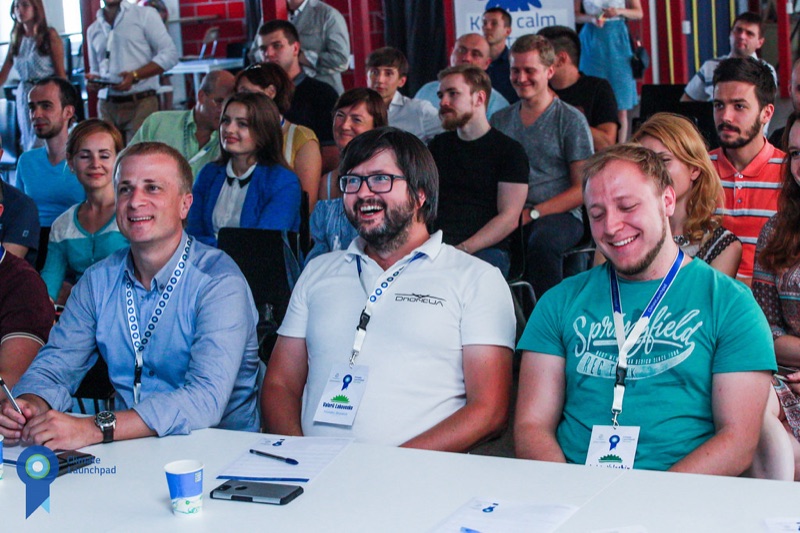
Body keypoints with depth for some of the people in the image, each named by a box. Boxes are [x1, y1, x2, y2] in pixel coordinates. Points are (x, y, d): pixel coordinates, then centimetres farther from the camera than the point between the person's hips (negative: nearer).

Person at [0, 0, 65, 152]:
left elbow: (60, 72, -6)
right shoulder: (16, 38, 11)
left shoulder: (49, 35, -3)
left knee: (38, 146, -11)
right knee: (27, 143, 8)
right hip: (24, 96, 6)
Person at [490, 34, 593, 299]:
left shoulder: (571, 120, 5)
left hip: (560, 215, -3)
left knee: (541, 242, -39)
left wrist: (532, 213, -11)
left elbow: (583, 189, 0)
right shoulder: (500, 119, 19)